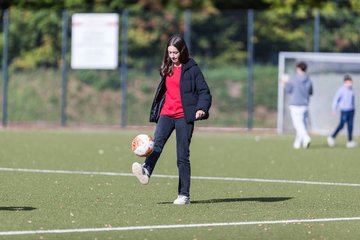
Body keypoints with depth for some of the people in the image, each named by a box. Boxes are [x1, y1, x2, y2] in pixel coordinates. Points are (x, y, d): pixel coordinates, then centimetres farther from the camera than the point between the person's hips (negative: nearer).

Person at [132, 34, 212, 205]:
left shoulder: (191, 68, -2)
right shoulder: (167, 68, 15)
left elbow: (204, 91, -6)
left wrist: (201, 108, -23)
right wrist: (155, 112, 24)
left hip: (184, 116, -4)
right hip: (166, 114, 4)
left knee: (182, 156, -3)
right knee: (157, 142, -23)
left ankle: (184, 194, 2)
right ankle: (146, 172, -46)